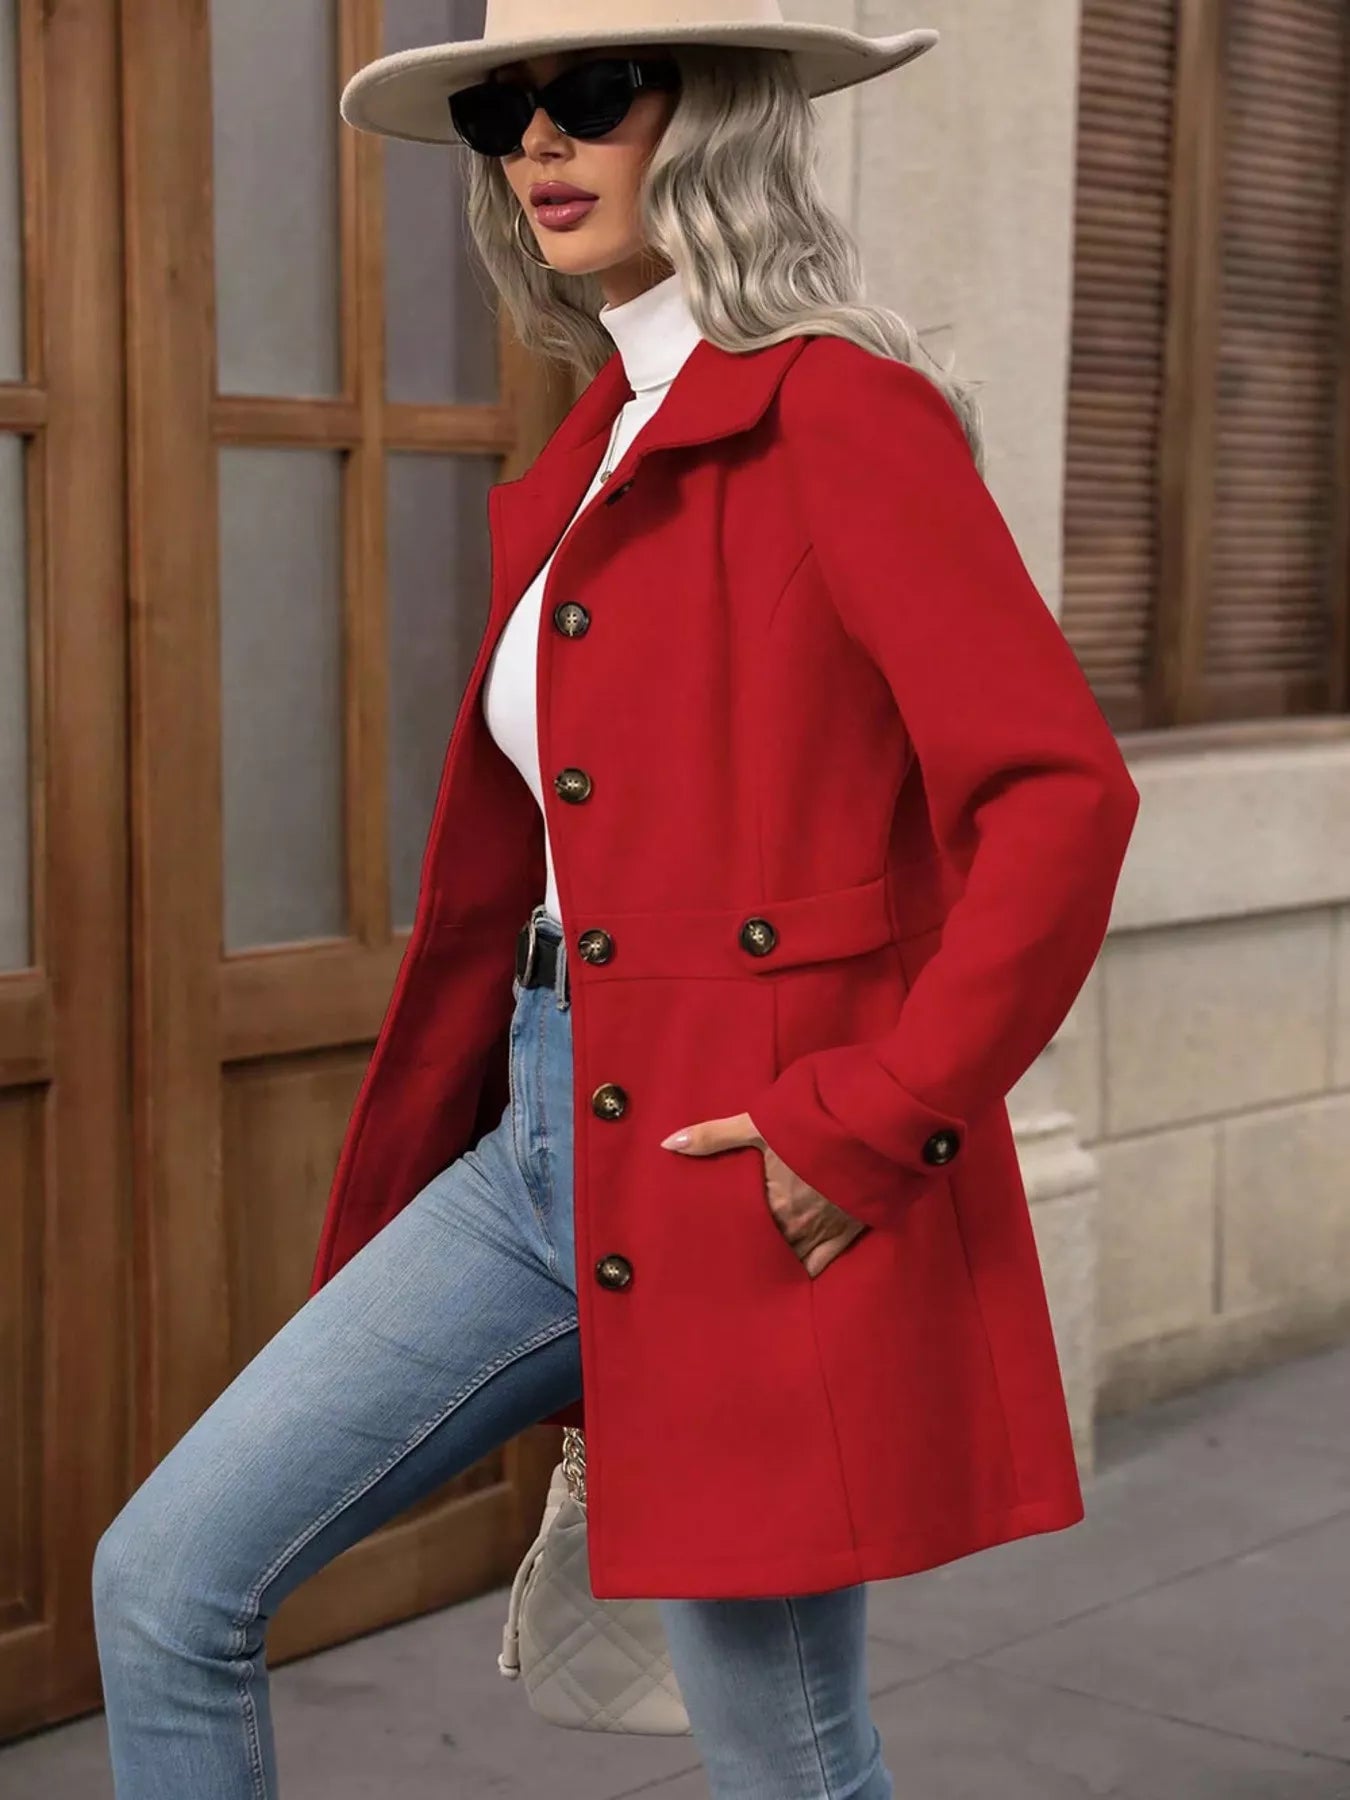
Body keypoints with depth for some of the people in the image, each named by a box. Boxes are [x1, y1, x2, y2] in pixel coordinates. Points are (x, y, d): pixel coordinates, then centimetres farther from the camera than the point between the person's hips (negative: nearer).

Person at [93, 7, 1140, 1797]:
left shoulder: (840, 413, -12)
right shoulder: (589, 459, 14)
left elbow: (1060, 791, -21)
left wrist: (875, 1121, -19)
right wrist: (378, 1227, 19)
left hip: (757, 1184, -8)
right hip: (550, 1147, 8)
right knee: (169, 1581, 5)